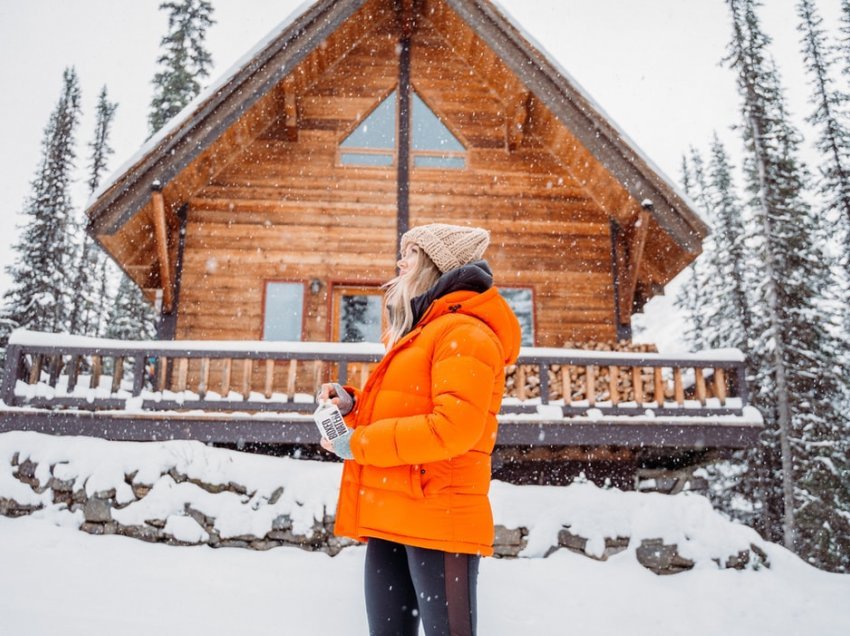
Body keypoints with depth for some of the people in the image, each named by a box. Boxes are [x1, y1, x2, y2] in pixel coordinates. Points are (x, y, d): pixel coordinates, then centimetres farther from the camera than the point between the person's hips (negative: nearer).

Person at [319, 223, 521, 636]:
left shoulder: (464, 330, -10)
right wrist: (353, 406, 7)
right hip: (392, 519, 9)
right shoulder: (416, 334, 21)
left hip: (436, 518, -9)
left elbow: (454, 427, -22)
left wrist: (359, 443, -15)